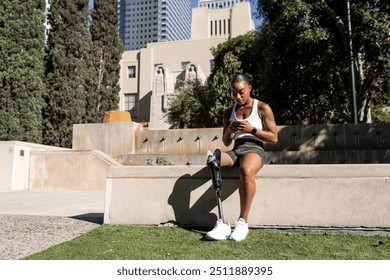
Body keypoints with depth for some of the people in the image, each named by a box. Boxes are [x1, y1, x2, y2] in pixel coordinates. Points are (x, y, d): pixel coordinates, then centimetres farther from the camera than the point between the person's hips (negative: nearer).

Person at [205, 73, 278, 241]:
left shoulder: (262, 108, 8)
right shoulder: (229, 112, 20)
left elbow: (274, 138, 3)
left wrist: (252, 129, -10)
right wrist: (229, 130, -1)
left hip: (254, 149, -4)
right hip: (235, 150, 4)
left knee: (246, 170, -41)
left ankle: (243, 222, -25)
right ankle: (221, 224, -32)